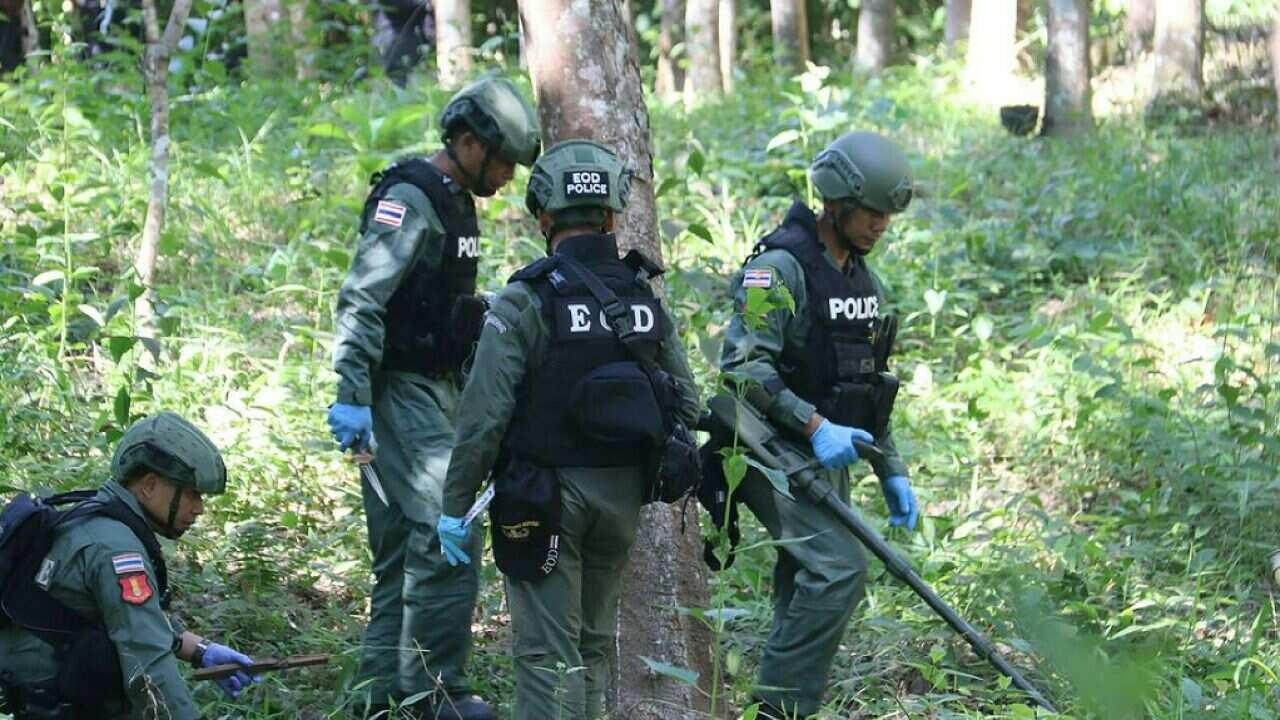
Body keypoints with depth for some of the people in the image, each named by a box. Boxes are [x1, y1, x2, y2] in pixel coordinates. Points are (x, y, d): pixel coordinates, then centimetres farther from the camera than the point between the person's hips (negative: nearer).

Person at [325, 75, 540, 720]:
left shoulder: (456, 204, 16)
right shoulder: (409, 201, -15)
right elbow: (360, 301, -22)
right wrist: (351, 396, -28)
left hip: (440, 391, 10)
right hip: (401, 393, -10)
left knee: (404, 546, 11)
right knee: (447, 533, -16)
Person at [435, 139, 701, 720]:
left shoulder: (526, 301, -14)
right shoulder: (646, 300, 3)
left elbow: (484, 416, -16)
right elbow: (685, 406, 7)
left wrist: (455, 505, -9)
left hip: (544, 499, -5)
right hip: (623, 497, 5)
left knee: (549, 653, -3)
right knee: (594, 644, 18)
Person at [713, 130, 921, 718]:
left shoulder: (862, 278, 15)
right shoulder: (781, 266, -13)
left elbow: (868, 382, 22)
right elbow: (743, 366, -22)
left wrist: (892, 472, 18)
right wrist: (815, 426, -28)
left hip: (828, 456, 9)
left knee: (808, 588, 7)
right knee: (838, 569, -21)